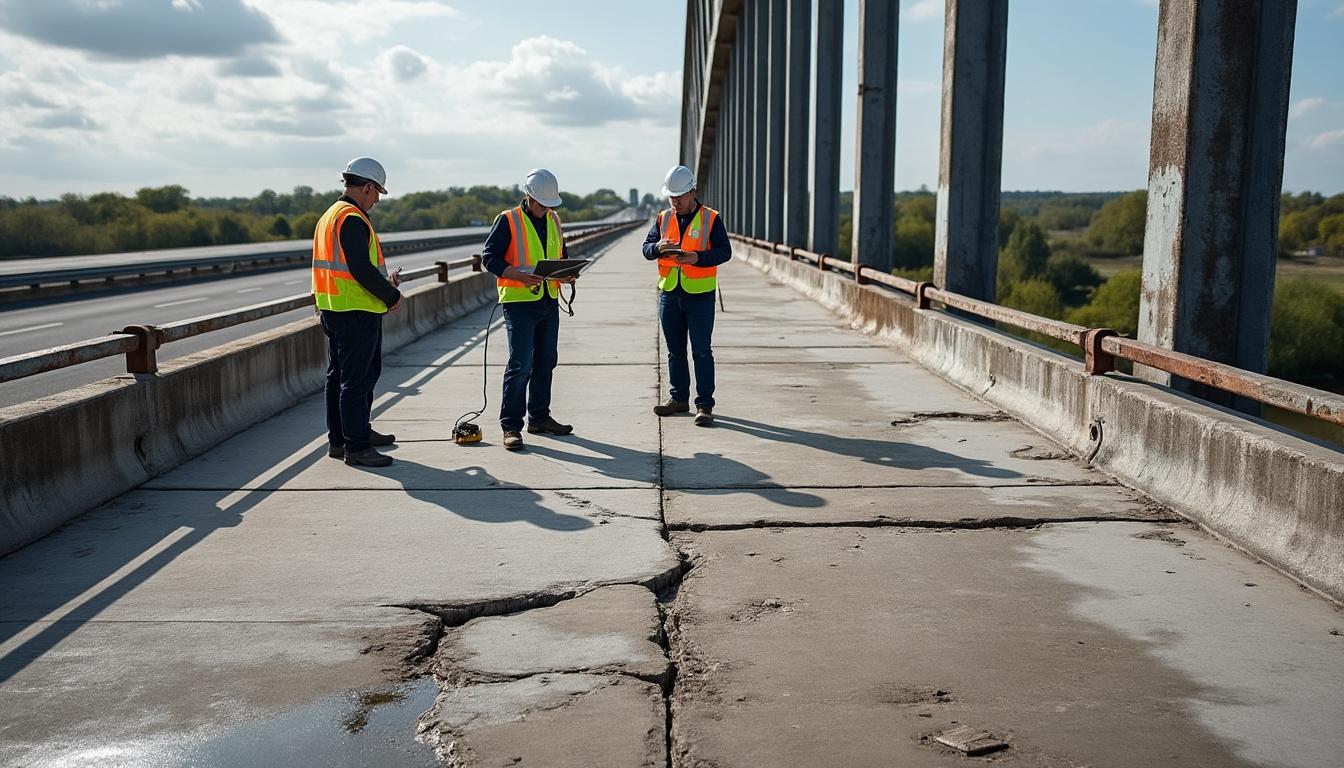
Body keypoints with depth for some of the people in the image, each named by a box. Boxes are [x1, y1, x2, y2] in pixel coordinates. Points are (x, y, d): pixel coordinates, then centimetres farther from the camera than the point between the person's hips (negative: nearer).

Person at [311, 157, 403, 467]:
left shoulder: (329, 216, 17)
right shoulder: (353, 220, -16)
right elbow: (362, 270, -23)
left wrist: (383, 283, 15)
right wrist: (392, 295, -10)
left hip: (333, 310, 11)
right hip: (356, 313, -11)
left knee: (340, 376, 18)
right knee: (355, 379, -6)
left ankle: (340, 438, 29)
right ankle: (356, 447, -1)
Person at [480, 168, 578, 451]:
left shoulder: (553, 220, 13)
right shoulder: (508, 220, -7)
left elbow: (562, 254, 24)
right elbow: (489, 256, -9)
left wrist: (567, 273, 2)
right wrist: (519, 275, -23)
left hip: (549, 301, 7)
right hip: (519, 302, -7)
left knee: (546, 361, 13)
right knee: (520, 364, -10)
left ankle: (539, 417, 26)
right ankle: (511, 426, -3)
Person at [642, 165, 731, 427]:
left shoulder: (711, 218, -3)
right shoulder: (663, 219, 9)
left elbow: (724, 251, -9)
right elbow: (646, 248, 4)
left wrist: (698, 258, -24)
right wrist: (658, 247, -19)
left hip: (700, 296, -4)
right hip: (669, 294, 4)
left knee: (701, 351, -4)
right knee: (675, 350, 13)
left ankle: (705, 405, 0)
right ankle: (679, 398, 25)